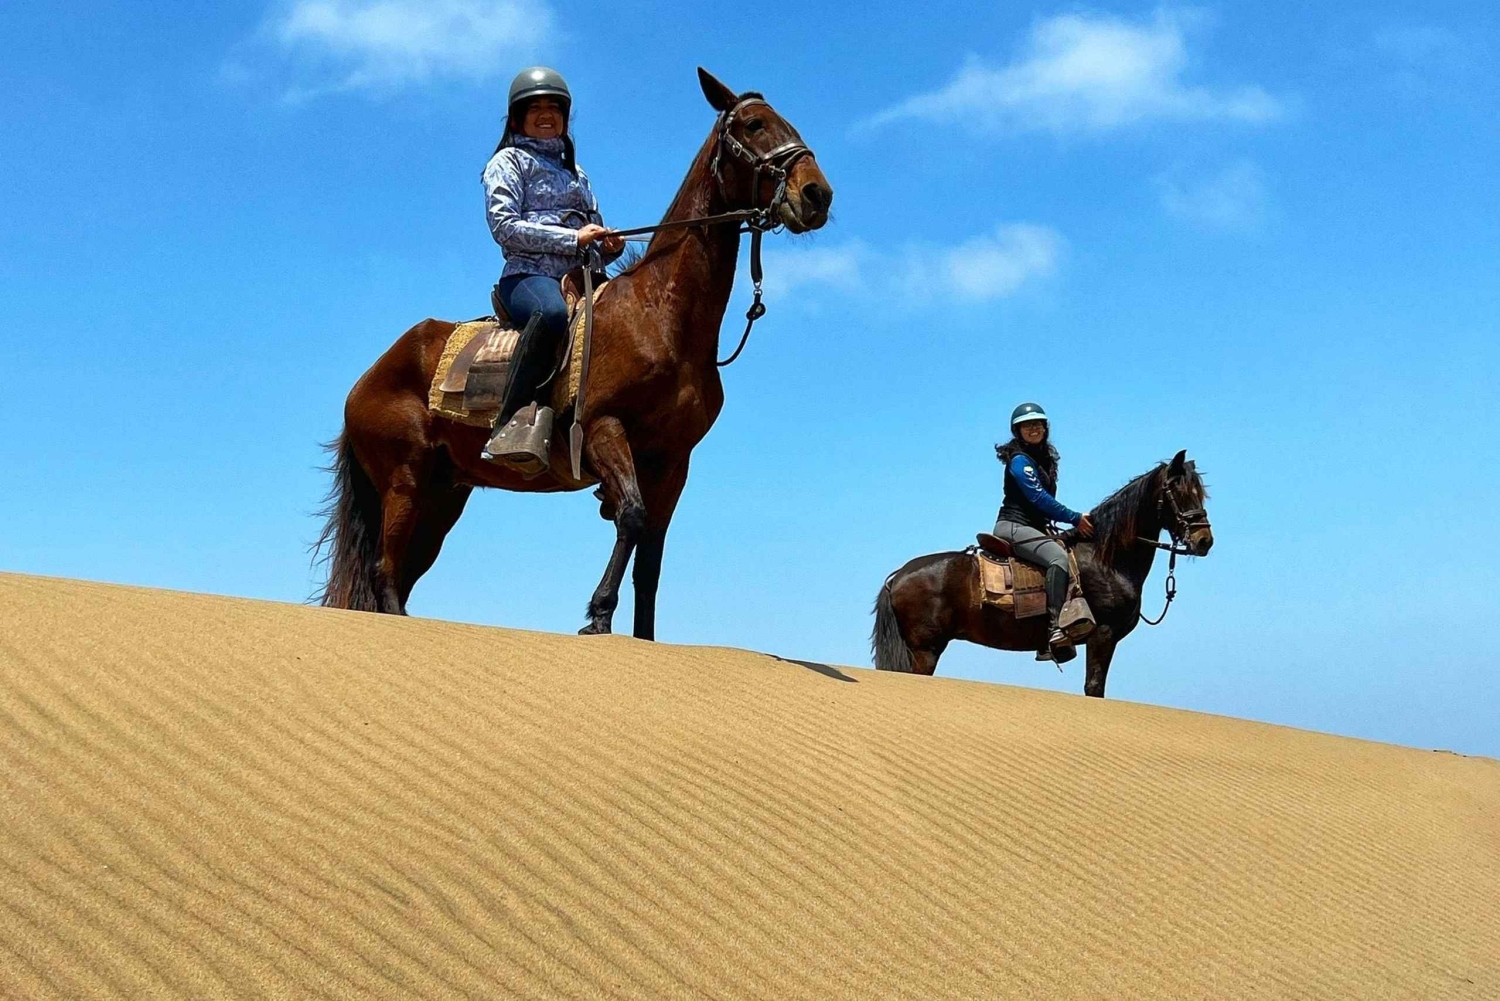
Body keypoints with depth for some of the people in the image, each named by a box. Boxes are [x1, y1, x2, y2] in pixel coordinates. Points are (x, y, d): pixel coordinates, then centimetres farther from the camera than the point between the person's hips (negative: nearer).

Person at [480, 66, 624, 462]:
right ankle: (509, 426, -44)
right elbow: (504, 226, -5)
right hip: (529, 274, -7)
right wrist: (572, 238, -12)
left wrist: (609, 246, 4)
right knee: (552, 312, -42)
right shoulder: (509, 161, 11)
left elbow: (594, 241, 30)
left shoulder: (575, 172, 30)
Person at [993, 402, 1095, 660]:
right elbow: (1038, 497, -18)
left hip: (1035, 528, 10)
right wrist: (1074, 518, -18)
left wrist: (1072, 520, 9)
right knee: (1058, 555, -33)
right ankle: (1056, 627, -44)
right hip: (1013, 527, -10)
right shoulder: (1019, 460, -8)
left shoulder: (1043, 459, 20)